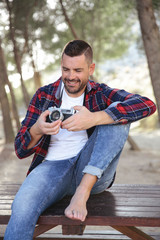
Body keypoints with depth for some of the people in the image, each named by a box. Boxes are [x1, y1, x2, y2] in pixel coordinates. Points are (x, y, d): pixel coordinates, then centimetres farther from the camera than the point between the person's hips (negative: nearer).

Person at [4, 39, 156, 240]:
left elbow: (147, 105, -15)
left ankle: (83, 191, -26)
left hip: (93, 173, 1)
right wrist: (37, 130, -19)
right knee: (22, 207, -34)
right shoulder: (43, 96, 9)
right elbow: (20, 150, 6)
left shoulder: (101, 94, 6)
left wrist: (93, 119, -26)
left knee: (118, 114, -19)